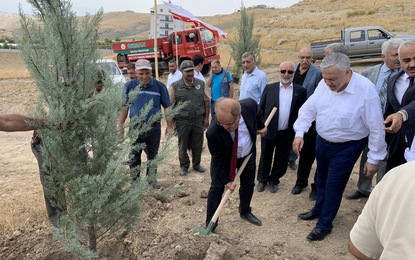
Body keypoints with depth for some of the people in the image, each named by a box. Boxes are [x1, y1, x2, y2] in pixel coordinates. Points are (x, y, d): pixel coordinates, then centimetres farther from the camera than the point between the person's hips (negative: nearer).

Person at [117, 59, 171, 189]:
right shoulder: (129, 86, -3)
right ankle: (135, 180, 27)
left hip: (154, 127, 0)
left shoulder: (159, 86, -5)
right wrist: (120, 125, 0)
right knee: (133, 156, 10)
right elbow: (124, 107, 4)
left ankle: (152, 179, 32)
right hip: (135, 127, 1)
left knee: (153, 154, 14)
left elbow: (167, 107, 1)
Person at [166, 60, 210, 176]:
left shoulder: (201, 84, 3)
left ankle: (197, 164, 33)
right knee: (183, 145, 11)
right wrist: (169, 125, -11)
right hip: (182, 121, -2)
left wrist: (206, 117, 7)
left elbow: (206, 101, 9)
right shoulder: (175, 86, -6)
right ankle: (184, 166, 30)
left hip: (198, 120, 2)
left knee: (198, 144, 12)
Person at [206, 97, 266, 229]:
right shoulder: (213, 132, -39)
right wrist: (227, 179, -18)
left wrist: (260, 127, 5)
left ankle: (245, 212, 43)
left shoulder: (249, 105, -35)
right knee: (216, 188, -2)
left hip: (248, 154, 4)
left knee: (248, 185, 16)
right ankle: (210, 224, 15)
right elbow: (218, 158, -23)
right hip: (224, 158, -3)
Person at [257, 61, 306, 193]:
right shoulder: (269, 88, -2)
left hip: (287, 133, 0)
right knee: (265, 157, 14)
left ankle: (274, 180, 36)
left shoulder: (301, 91, -2)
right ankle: (262, 180, 35)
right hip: (269, 130, 0)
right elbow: (261, 109, 2)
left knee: (281, 159, 14)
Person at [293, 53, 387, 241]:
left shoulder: (366, 90, -25)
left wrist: (374, 159, -13)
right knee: (322, 180, 22)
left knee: (333, 185, 6)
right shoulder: (324, 84, -10)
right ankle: (318, 209, 46)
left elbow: (376, 128, -18)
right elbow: (309, 108, -1)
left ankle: (324, 224, 26)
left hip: (346, 148, -5)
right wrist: (299, 133, -11)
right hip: (321, 141, 5)